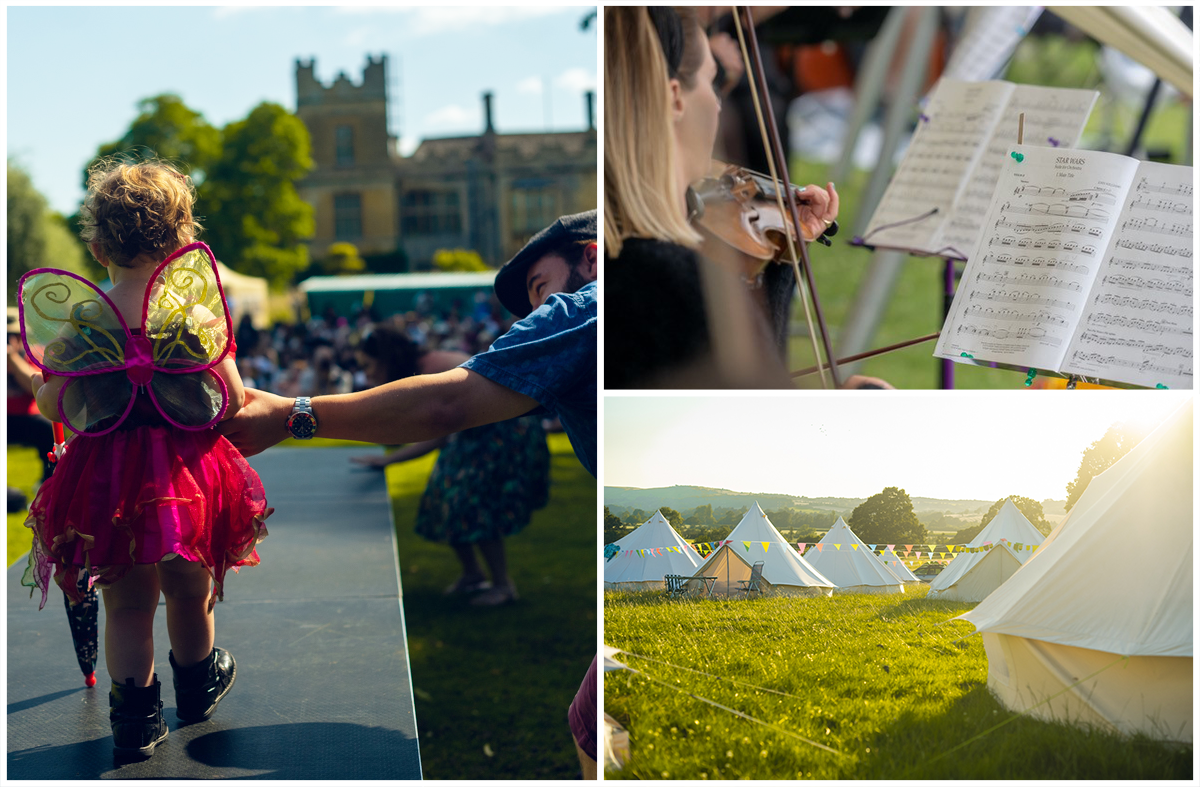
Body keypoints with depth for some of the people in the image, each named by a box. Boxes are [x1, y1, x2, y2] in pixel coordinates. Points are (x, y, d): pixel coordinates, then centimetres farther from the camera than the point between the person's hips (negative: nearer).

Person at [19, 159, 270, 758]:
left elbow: (50, 406, 2)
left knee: (126, 603, 14)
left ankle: (136, 719, 19)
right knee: (189, 596, 20)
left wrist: (36, 373, 23)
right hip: (188, 477, 0)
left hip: (104, 481, 1)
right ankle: (198, 686, 42)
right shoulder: (197, 317, -11)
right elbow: (232, 403, -7)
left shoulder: (74, 324, -7)